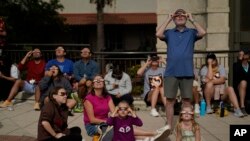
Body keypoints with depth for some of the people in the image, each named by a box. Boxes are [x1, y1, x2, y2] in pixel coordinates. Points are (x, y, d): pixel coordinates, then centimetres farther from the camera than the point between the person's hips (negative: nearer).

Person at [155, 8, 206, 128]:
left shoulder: (191, 32, 9)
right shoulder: (169, 33, 10)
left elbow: (203, 33, -10)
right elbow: (158, 34, -9)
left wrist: (192, 20, 0)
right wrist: (168, 20, 0)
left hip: (187, 72, 0)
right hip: (171, 72, 0)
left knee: (186, 101, 7)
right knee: (170, 100, 3)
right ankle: (169, 127, 12)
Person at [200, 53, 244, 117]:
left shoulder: (220, 67, 10)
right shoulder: (204, 69, 2)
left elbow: (223, 80, -6)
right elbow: (209, 78, -19)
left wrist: (212, 81, -18)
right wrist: (210, 65, -12)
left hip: (221, 90, 2)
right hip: (210, 91, -2)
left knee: (230, 88, -27)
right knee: (209, 84, -33)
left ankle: (237, 110, -37)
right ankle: (208, 106, -23)